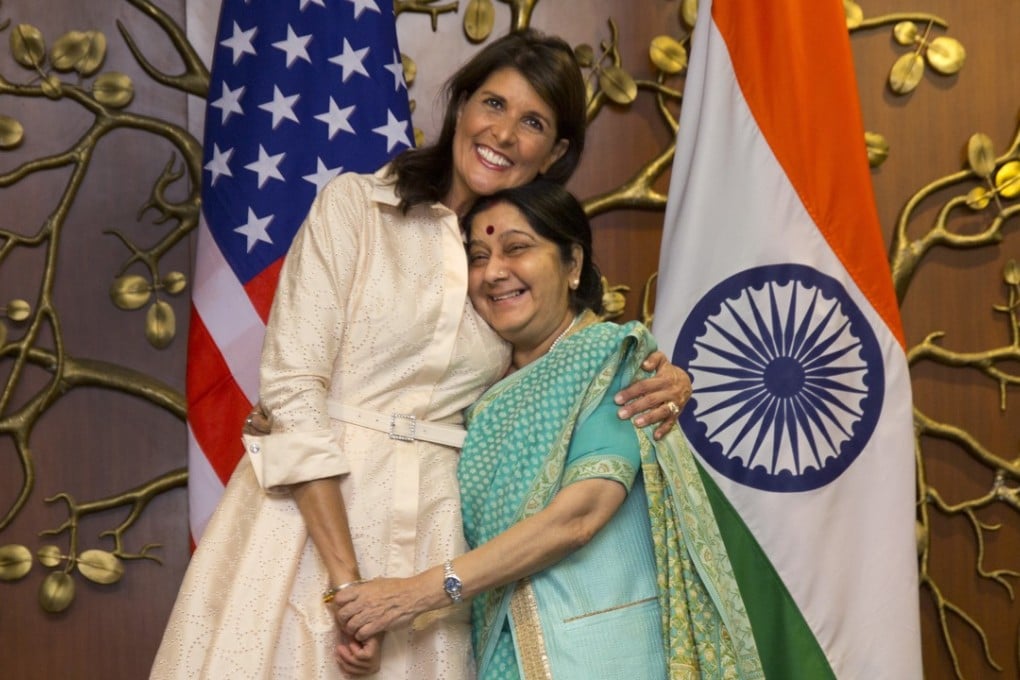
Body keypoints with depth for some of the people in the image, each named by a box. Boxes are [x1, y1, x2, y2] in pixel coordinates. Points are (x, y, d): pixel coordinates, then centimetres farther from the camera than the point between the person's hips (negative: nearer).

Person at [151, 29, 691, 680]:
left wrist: (656, 390, -6)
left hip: (431, 530, 3)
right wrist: (344, 574, -17)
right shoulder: (354, 203, -4)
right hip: (308, 510, -3)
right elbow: (292, 388, -11)